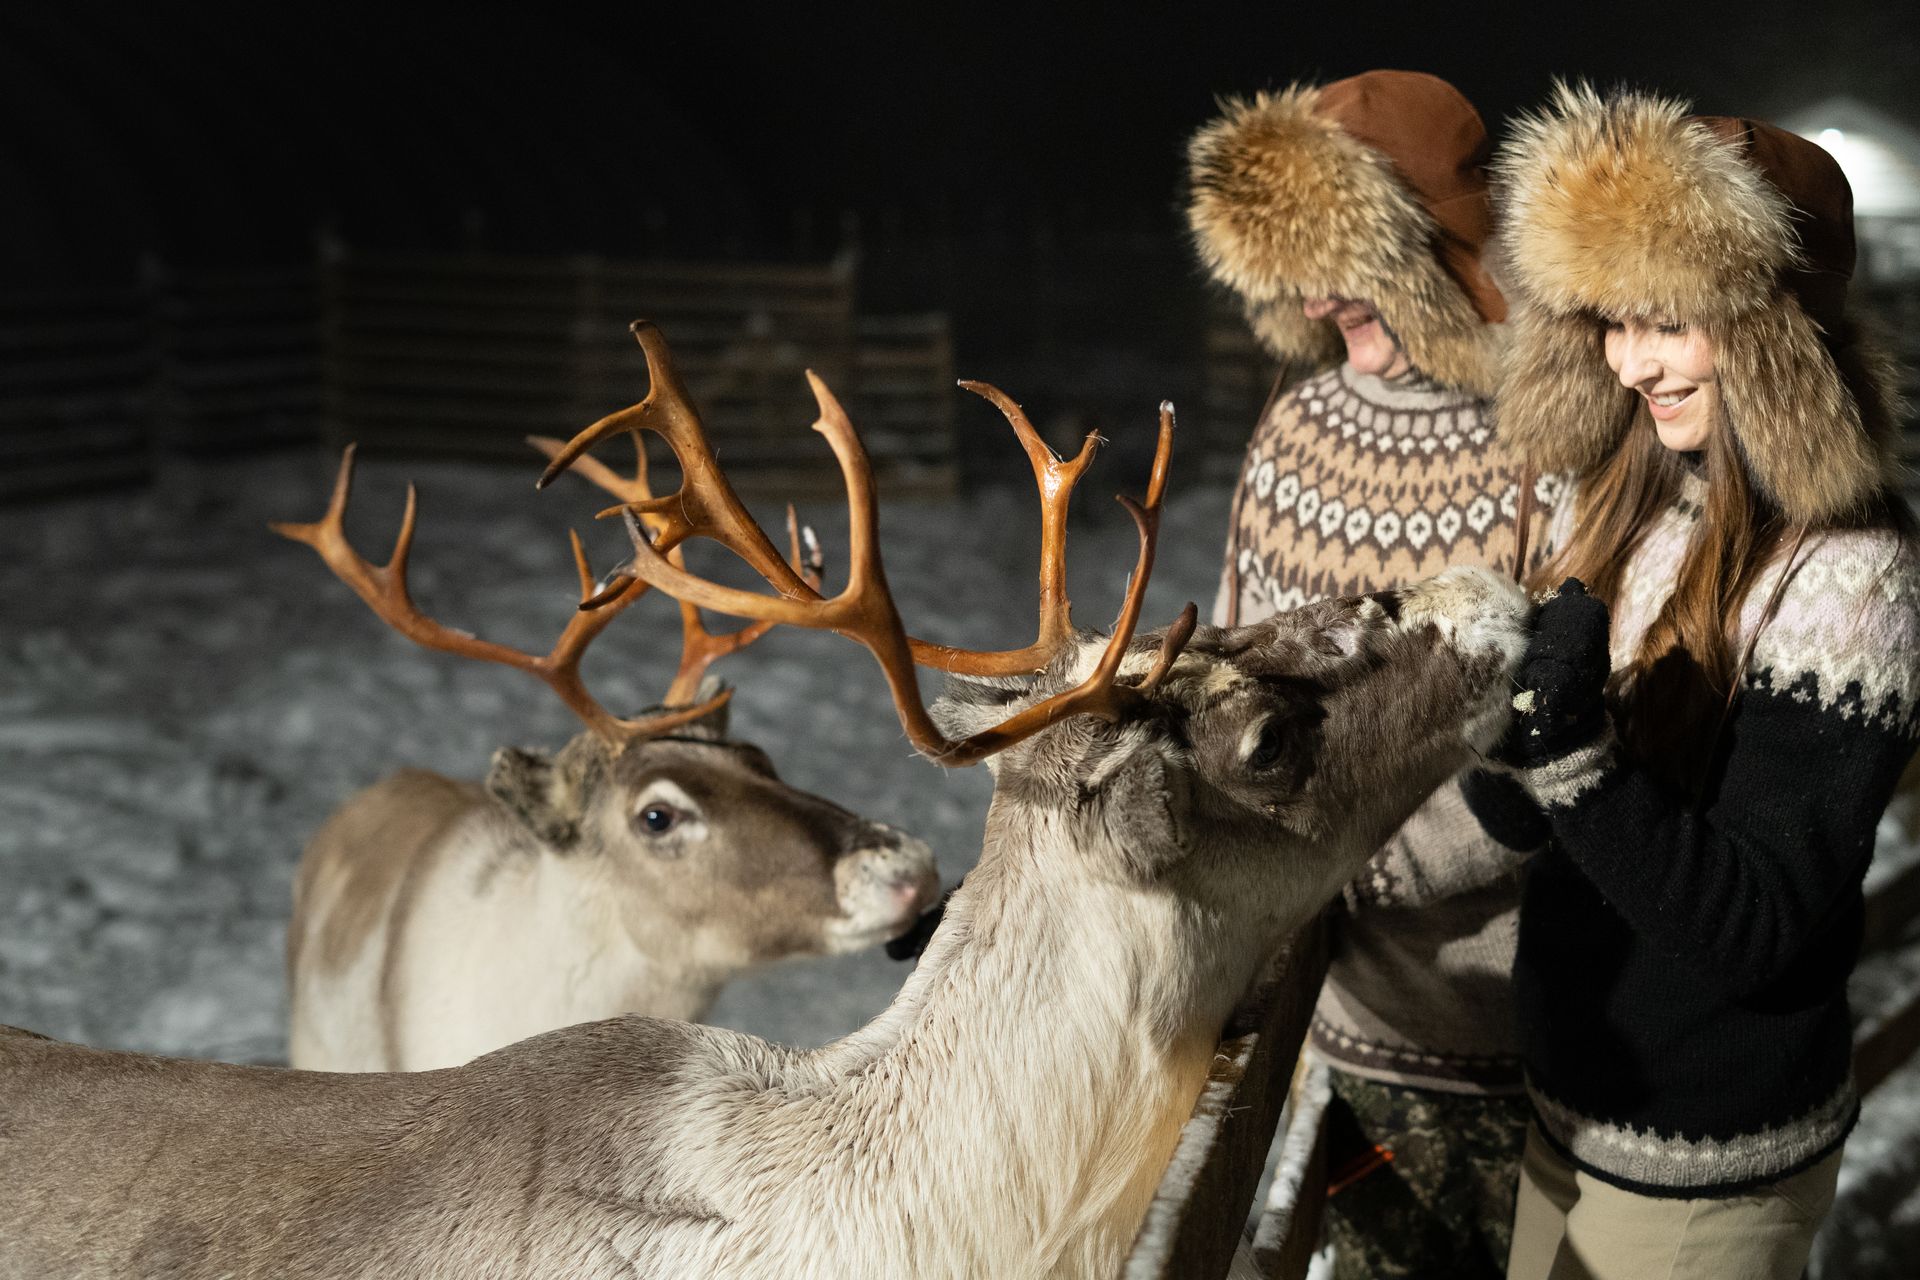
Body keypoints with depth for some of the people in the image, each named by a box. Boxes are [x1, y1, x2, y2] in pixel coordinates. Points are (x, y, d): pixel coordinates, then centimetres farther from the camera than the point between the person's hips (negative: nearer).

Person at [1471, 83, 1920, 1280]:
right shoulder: (1621, 501, -2)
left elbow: (1756, 933, -24)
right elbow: (1526, 822, 4)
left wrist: (1571, 749, -33)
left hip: (1703, 1170, -6)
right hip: (1570, 1094, 6)